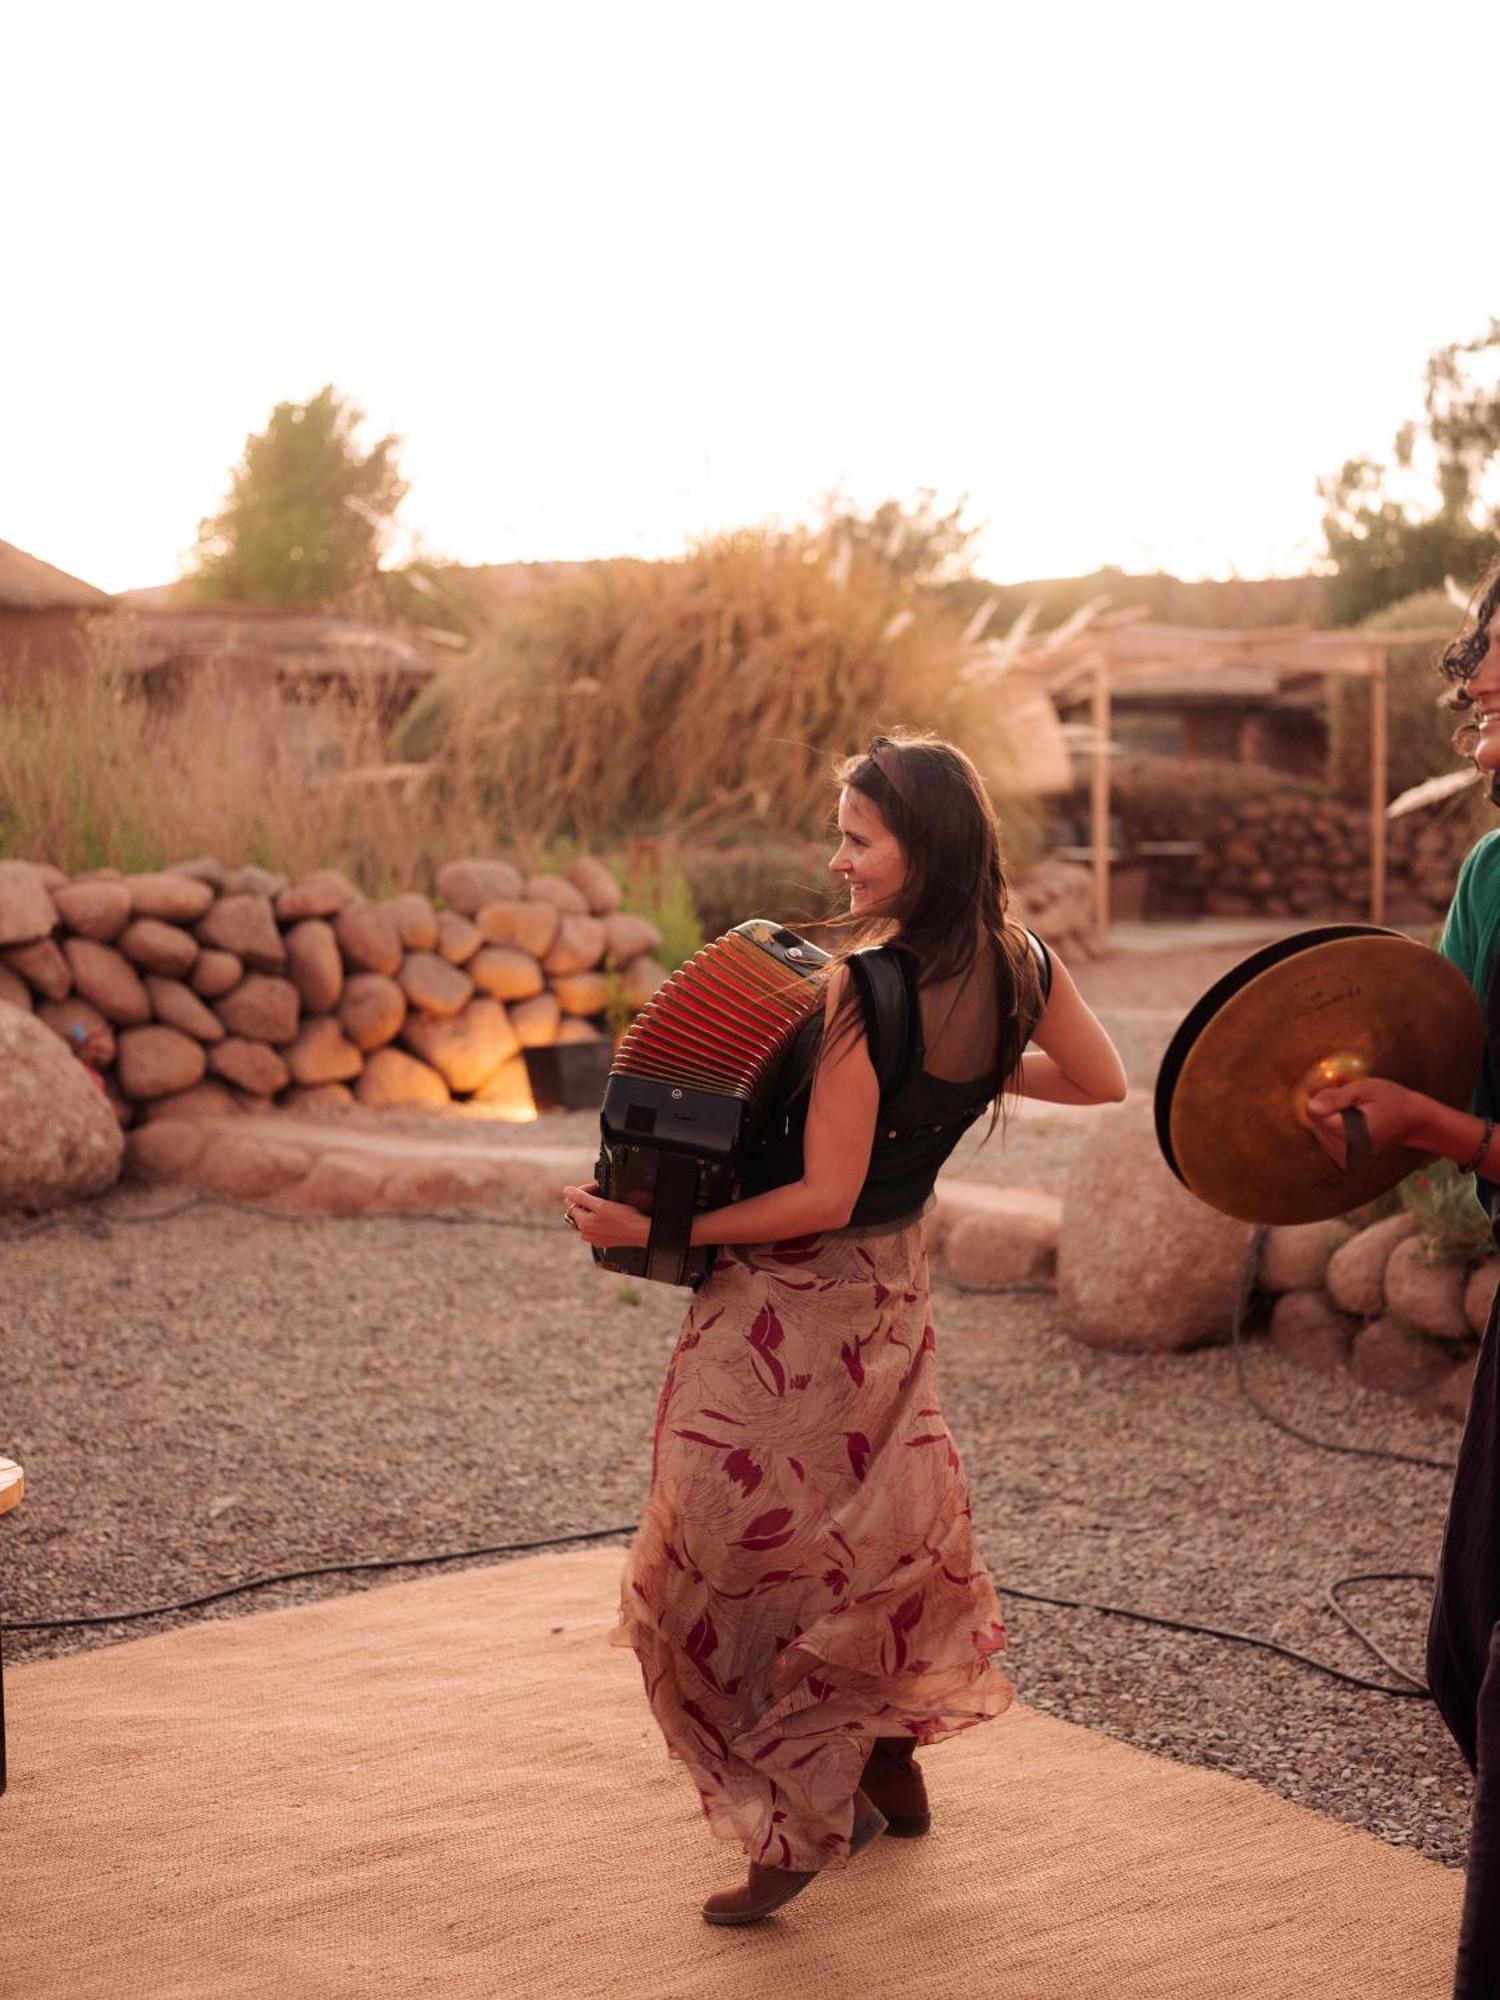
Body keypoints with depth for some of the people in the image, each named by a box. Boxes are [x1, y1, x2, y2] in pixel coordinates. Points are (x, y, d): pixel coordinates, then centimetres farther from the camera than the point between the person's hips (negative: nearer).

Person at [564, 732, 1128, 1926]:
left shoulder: (863, 992, -27)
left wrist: (655, 1229, -20)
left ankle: (805, 1825, 8)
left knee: (739, 1553, 3)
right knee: (874, 1518, 24)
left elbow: (825, 1197, -25)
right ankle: (893, 1770, 37)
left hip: (792, 1301, -8)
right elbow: (1100, 1081, 11)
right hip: (892, 1284, 8)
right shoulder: (1018, 964, -6)